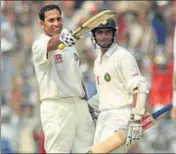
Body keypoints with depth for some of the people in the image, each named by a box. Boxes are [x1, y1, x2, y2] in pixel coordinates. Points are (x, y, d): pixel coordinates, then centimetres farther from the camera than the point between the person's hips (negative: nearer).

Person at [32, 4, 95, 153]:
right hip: (57, 107, -7)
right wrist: (62, 38, -56)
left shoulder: (69, 44, 15)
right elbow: (50, 45, -34)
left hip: (79, 104, 7)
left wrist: (85, 102, 19)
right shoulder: (40, 45, -9)